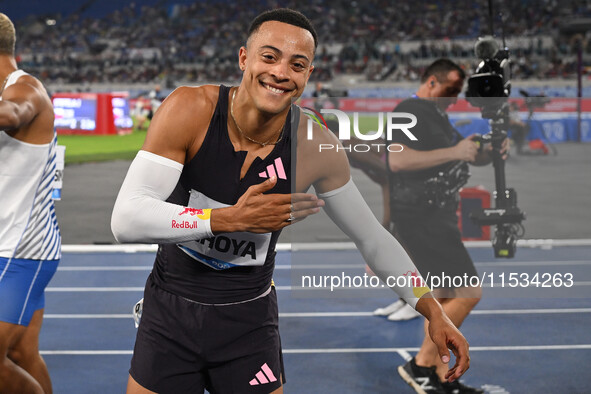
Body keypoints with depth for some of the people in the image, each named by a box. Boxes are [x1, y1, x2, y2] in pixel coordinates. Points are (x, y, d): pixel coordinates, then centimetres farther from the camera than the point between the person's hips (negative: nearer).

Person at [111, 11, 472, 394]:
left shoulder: (316, 147, -12)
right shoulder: (190, 110, -19)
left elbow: (373, 238, 1)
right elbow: (125, 219, -25)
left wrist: (433, 310, -6)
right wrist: (230, 219, -33)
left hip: (250, 320, 1)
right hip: (170, 309, -1)